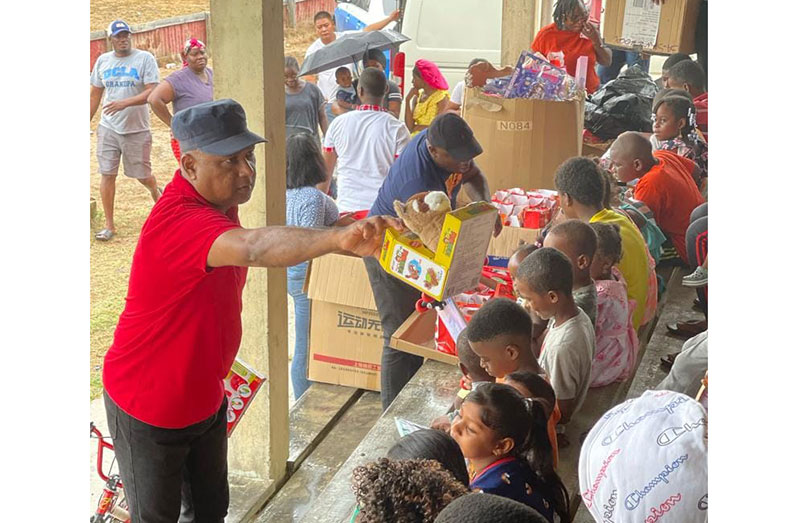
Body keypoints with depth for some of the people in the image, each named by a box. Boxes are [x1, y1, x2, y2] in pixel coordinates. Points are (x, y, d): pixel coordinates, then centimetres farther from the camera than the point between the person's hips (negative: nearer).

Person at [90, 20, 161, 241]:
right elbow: (95, 94, 15)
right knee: (107, 174, -1)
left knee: (142, 175, 8)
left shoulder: (145, 59, -6)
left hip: (137, 129, -3)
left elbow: (152, 92, -15)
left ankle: (155, 190, 45)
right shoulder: (102, 61, 8)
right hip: (108, 128, 3)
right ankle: (109, 225, 9)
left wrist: (125, 103, -27)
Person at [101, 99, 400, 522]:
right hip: (149, 409, -8)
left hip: (204, 394, 8)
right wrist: (338, 239, -70)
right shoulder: (178, 220, -35)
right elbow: (253, 246, -56)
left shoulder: (218, 200, -4)